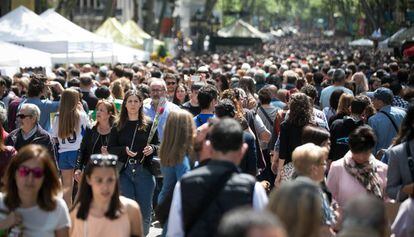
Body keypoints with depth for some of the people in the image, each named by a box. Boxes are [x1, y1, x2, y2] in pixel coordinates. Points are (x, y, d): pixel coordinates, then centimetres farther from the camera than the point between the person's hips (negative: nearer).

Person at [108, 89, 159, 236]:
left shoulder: (148, 124, 2)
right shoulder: (118, 126, 7)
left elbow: (157, 145, 7)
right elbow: (110, 148, 6)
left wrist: (152, 148, -15)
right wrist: (124, 150, -11)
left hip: (144, 170, -1)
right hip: (124, 171, 1)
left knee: (145, 209, 5)